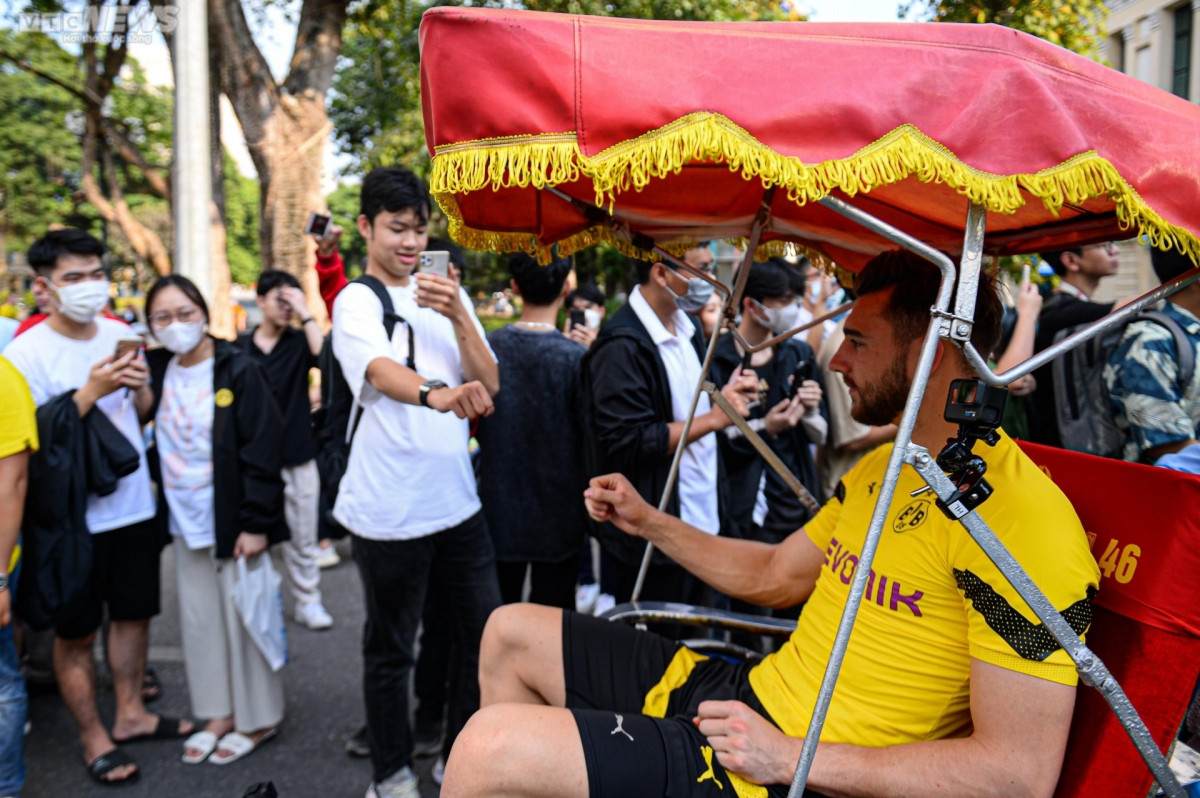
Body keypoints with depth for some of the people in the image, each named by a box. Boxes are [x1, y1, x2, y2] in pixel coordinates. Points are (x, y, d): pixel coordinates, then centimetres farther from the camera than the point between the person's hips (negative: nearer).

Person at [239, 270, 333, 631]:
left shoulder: (299, 342, 2)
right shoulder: (240, 348, 5)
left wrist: (305, 314, -17)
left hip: (296, 457, -1)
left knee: (300, 539, 6)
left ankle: (308, 602, 17)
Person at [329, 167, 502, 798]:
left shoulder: (445, 292, 11)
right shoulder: (356, 302, -6)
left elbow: (488, 383, 2)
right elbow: (382, 372, -28)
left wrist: (458, 316, -14)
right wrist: (438, 394, -48)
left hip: (456, 499, 6)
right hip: (390, 508, -5)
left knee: (486, 633, 11)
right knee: (390, 650, 8)